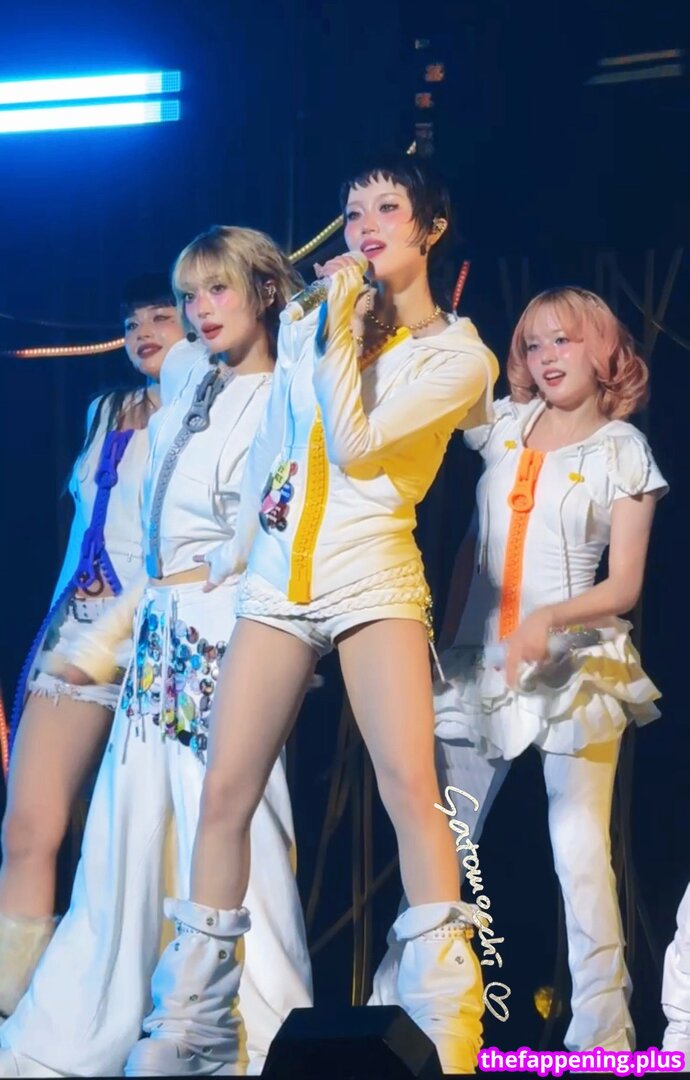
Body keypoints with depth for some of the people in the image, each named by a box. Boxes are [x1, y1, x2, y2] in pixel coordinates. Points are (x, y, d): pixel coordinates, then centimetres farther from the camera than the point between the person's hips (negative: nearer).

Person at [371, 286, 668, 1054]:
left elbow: (624, 587, -6)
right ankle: (394, 1010, 11)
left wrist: (550, 618, -24)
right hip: (480, 661, 4)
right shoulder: (503, 425, 7)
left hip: (578, 667, -3)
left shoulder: (624, 451, -1)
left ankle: (600, 1034, 0)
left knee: (580, 853, -7)